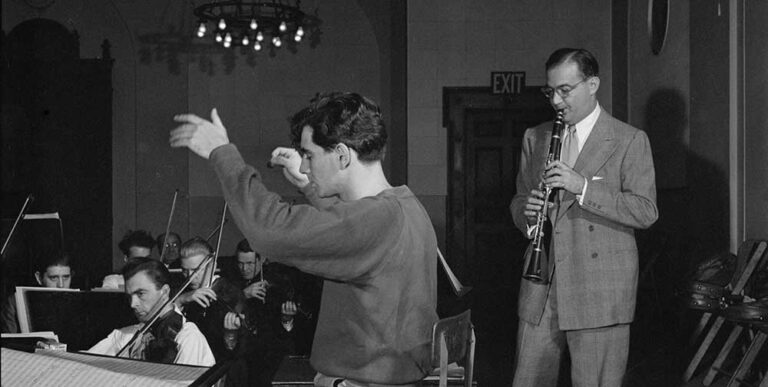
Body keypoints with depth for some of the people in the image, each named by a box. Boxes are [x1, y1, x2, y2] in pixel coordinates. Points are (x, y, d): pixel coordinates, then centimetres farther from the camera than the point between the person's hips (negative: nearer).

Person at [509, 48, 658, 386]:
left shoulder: (629, 141, -3)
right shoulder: (534, 138, 13)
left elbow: (646, 212, -11)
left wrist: (582, 187, -21)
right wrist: (525, 211, -6)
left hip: (600, 294, -4)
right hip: (541, 290, 5)